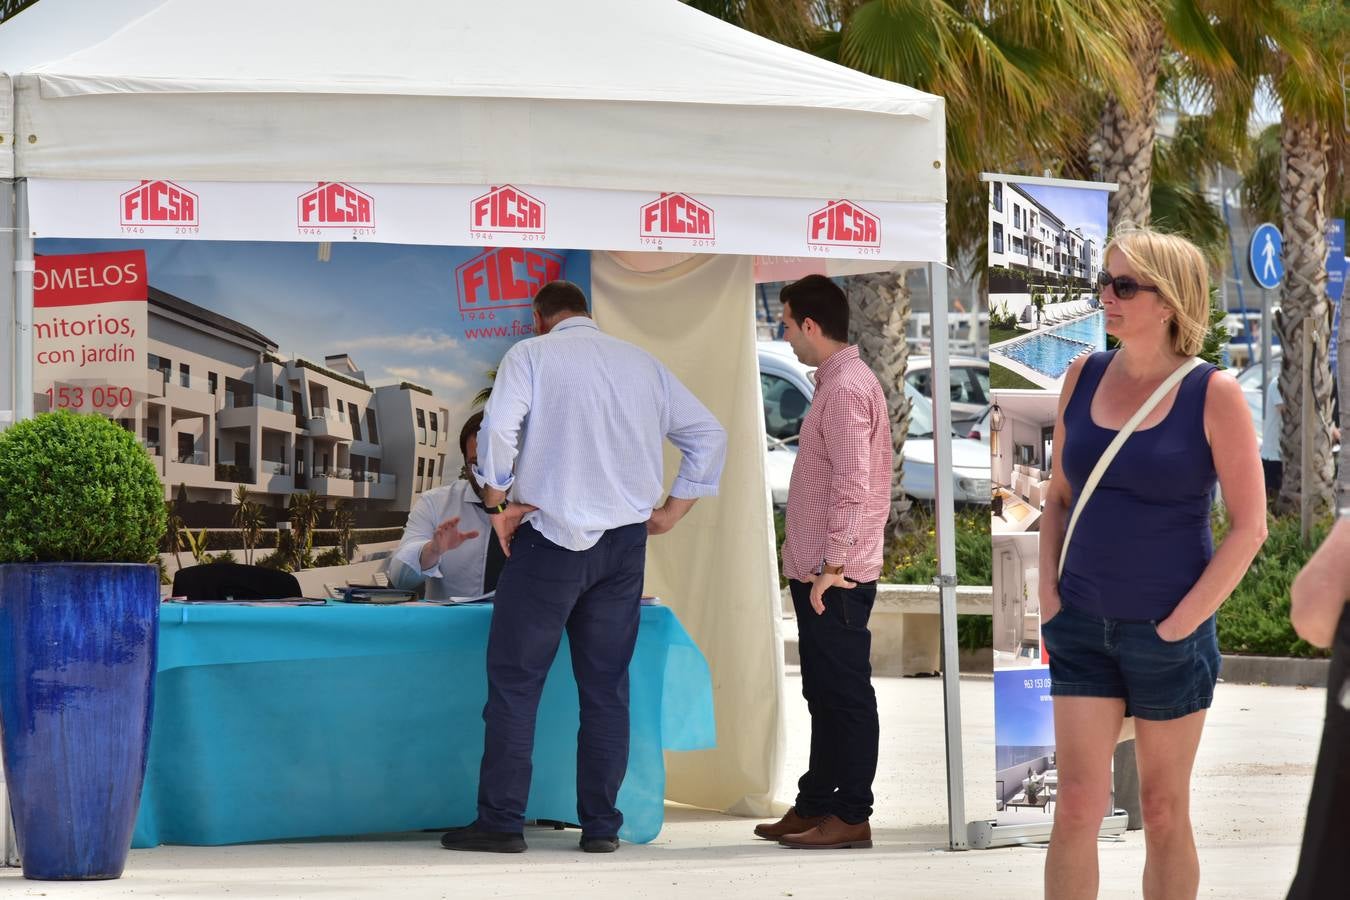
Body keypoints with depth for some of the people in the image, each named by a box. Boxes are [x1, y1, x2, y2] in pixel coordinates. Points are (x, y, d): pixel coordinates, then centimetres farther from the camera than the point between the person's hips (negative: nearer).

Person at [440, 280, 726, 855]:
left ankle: (501, 823, -2)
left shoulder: (531, 355, 0)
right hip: (625, 543, 4)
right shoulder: (644, 364, 14)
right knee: (606, 688, 8)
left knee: (515, 681, 1)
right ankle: (601, 826, 7)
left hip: (551, 536, -4)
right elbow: (709, 436, 14)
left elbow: (497, 430, -15)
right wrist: (672, 511, 15)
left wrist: (498, 505, -4)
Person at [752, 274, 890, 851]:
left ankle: (851, 817, 1)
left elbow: (853, 485, -23)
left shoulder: (846, 388, -17)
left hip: (835, 579, -10)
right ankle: (814, 806, 22)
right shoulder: (839, 382, 15)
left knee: (844, 694, -4)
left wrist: (832, 565, -22)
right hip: (818, 571, 10)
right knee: (823, 694, 15)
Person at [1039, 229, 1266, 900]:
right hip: (1082, 626, 3)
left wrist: (1181, 624, -12)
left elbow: (1249, 527, -9)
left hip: (1167, 635, -3)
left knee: (1164, 812, 7)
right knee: (1076, 807, -2)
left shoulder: (1213, 394, -9)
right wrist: (1049, 594, 3)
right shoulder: (1084, 377, 4)